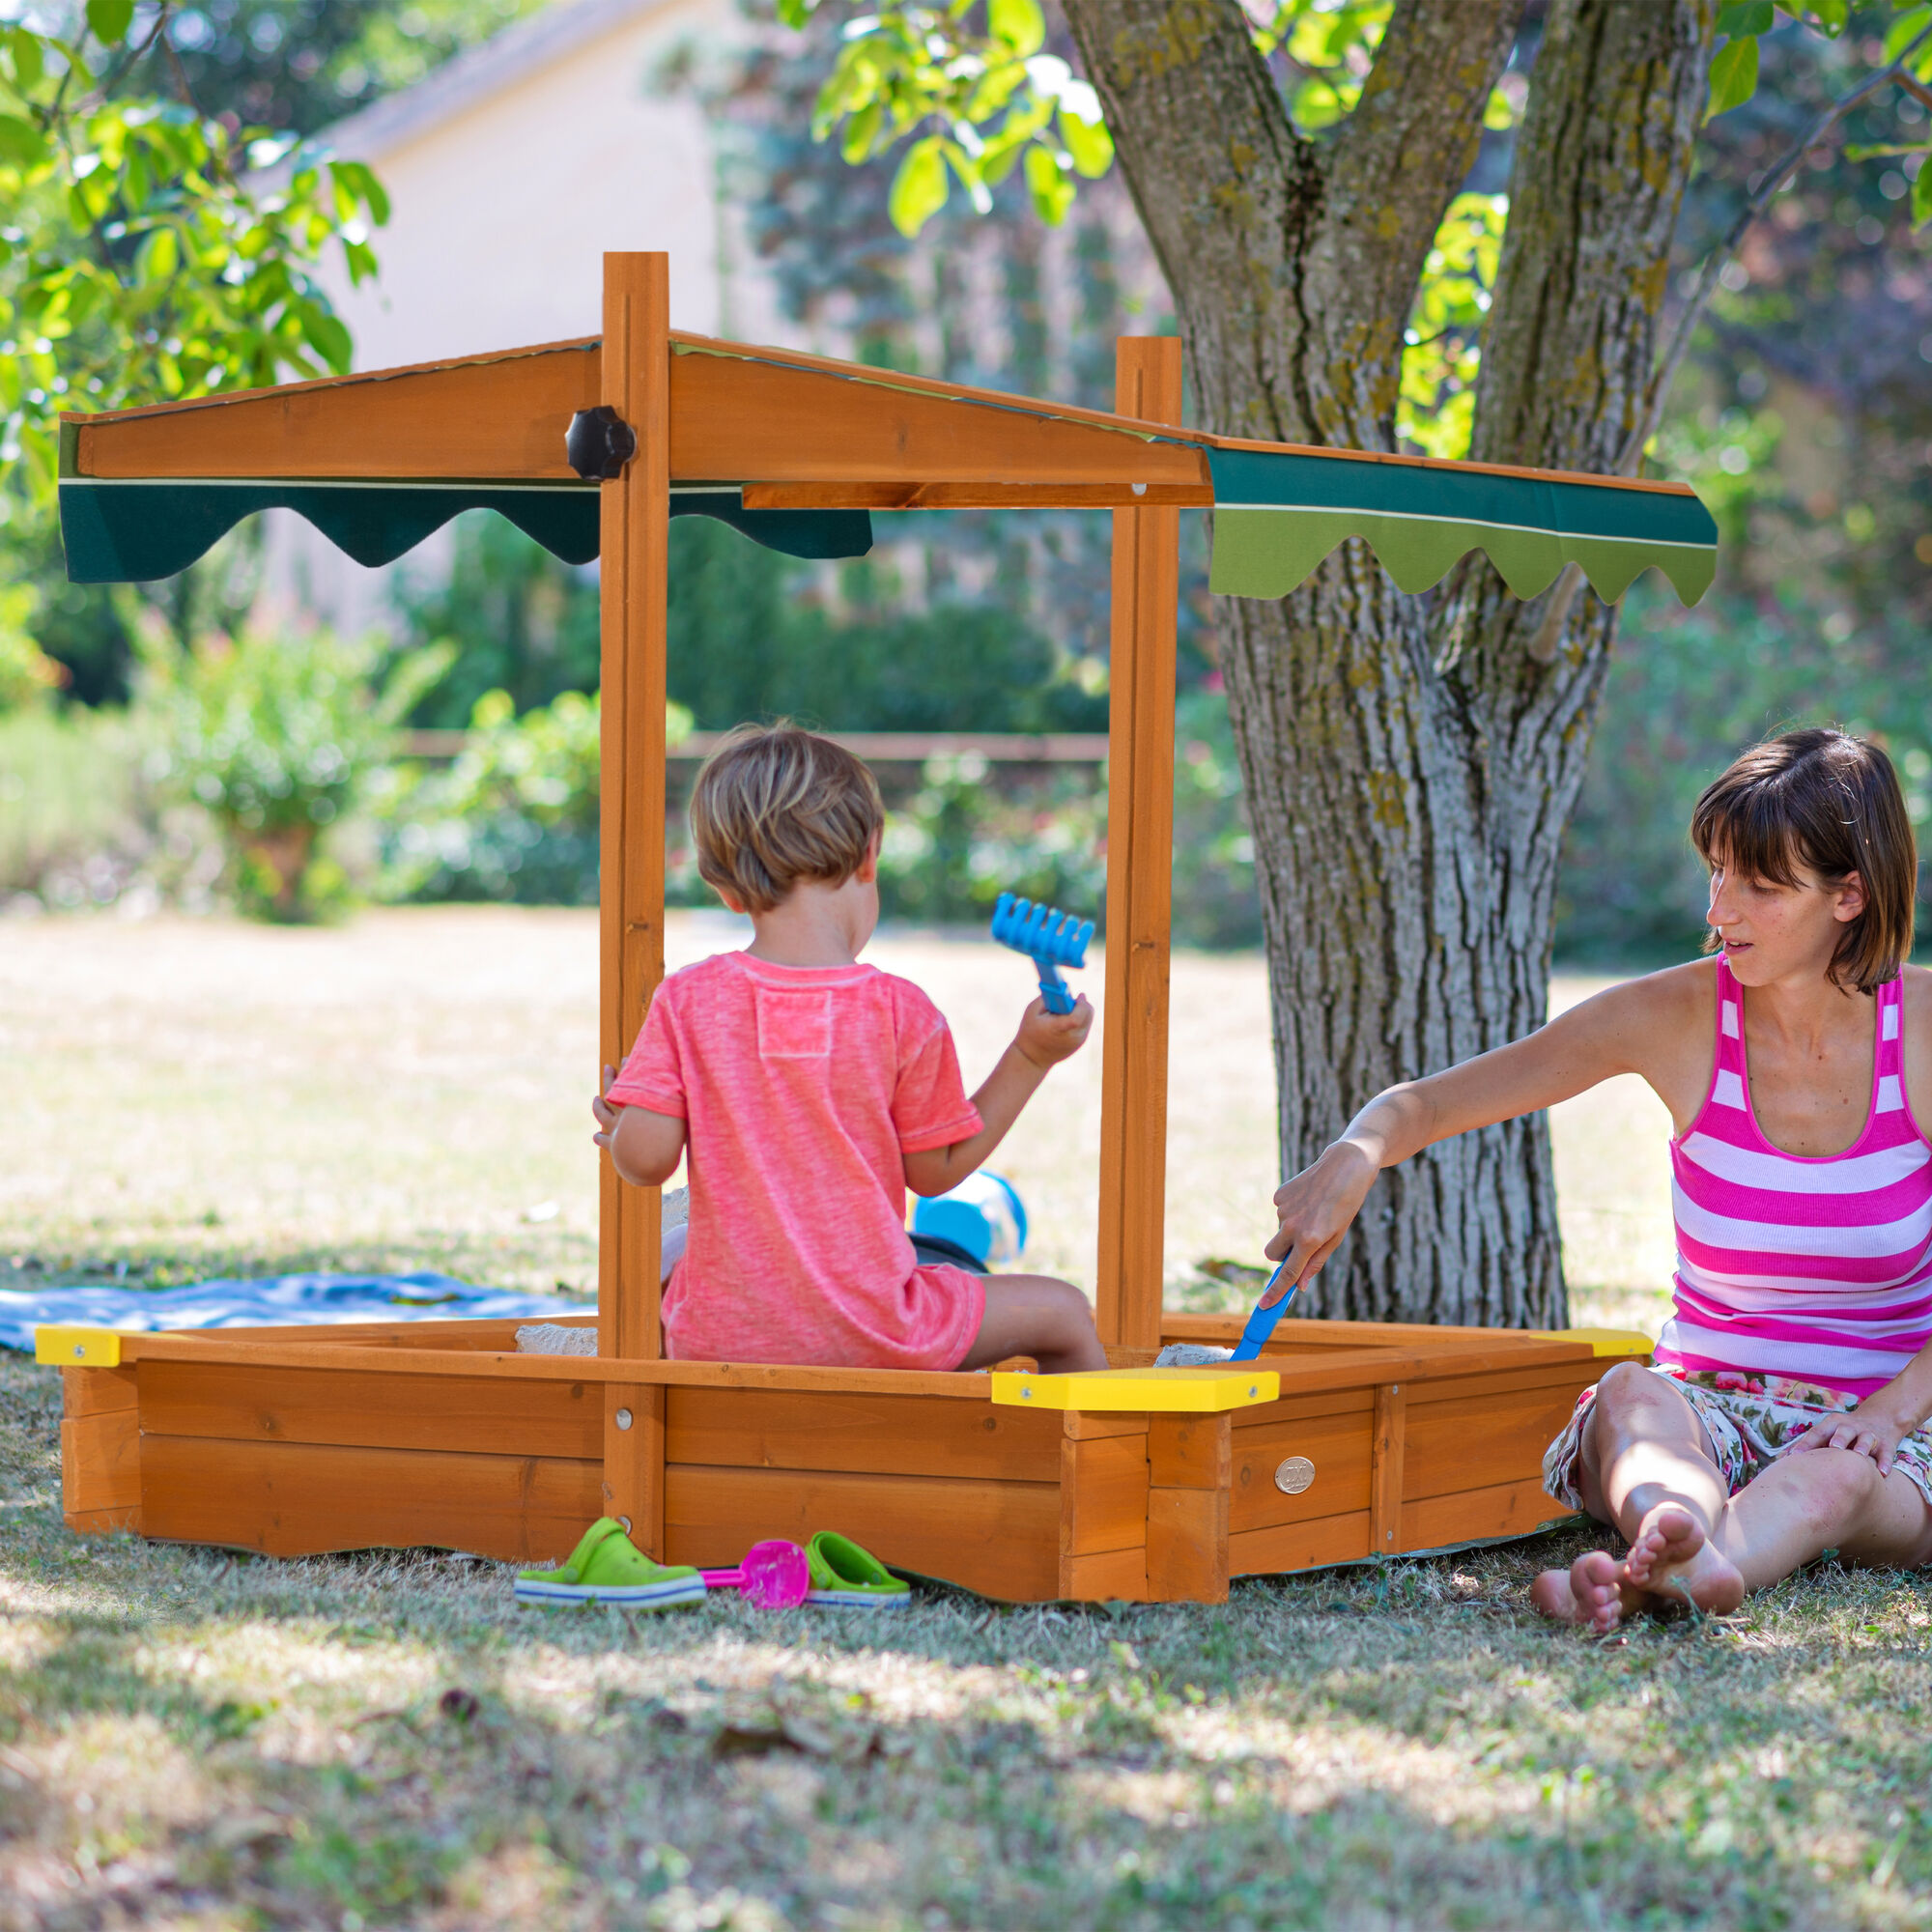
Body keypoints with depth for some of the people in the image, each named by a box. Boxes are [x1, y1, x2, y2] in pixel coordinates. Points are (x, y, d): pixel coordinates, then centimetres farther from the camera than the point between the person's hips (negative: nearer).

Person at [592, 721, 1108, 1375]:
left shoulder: (687, 1002, -6)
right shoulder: (901, 1014, -9)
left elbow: (645, 1159, -10)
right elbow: (936, 1171, -1)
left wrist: (617, 1128, 14)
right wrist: (1032, 1058, 4)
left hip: (718, 1339, 3)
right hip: (869, 1334, -3)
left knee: (661, 1298, 40)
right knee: (1063, 1312, 19)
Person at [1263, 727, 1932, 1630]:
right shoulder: (1679, 1015, -5)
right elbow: (1425, 1102, -4)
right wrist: (1355, 1154, -28)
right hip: (1709, 1406, 1)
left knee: (1838, 1478, -37)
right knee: (1630, 1393, -34)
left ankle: (1651, 1583, -68)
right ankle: (1687, 1547, -68)